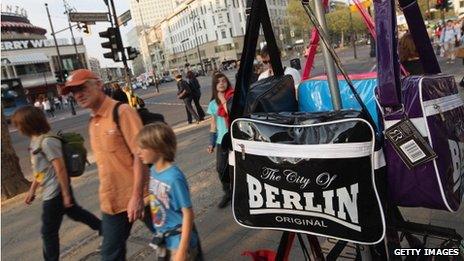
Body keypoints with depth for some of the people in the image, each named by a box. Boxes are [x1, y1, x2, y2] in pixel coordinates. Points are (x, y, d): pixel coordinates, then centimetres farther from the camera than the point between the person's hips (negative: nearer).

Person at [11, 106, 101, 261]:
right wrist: (32, 190, 19)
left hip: (54, 192, -10)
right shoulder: (36, 139, 7)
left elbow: (60, 169, -23)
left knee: (48, 232, 5)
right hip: (51, 190, 10)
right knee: (74, 212, 24)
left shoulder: (47, 141, -23)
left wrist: (66, 194, -19)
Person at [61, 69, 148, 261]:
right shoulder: (92, 122, 8)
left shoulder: (121, 112, -15)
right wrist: (106, 195, 18)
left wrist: (137, 195, -24)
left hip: (134, 197, -7)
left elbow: (140, 154, -21)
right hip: (111, 200, 7)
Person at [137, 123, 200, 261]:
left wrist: (182, 250, -20)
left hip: (178, 241, -7)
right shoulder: (153, 170, -5)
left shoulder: (174, 177, -26)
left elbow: (188, 214, -22)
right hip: (163, 239, 8)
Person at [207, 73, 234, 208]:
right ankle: (228, 193, 27)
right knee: (220, 168, 6)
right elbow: (213, 124, 12)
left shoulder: (234, 97, -7)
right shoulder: (213, 104, 7)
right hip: (222, 140, 4)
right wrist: (211, 142, 12)